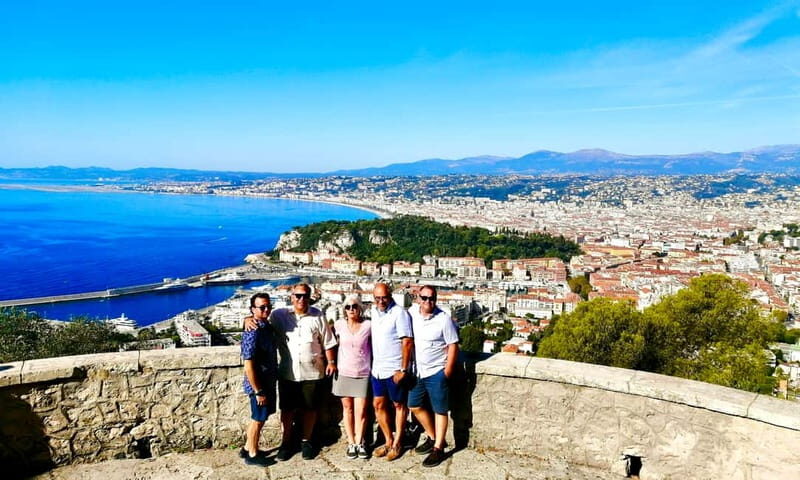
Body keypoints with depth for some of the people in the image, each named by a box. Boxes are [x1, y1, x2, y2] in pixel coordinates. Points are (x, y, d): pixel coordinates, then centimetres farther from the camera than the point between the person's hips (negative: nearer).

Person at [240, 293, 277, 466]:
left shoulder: (267, 326, 3)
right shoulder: (252, 333, -25)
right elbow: (248, 365, -25)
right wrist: (258, 391, -21)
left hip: (269, 382, 9)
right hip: (259, 385, -9)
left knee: (260, 418, 21)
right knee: (258, 419, 8)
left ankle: (248, 448, 38)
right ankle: (253, 455, 26)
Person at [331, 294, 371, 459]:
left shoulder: (368, 325, -6)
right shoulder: (339, 324, -2)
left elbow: (374, 346, 3)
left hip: (363, 373, -1)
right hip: (344, 372, 2)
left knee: (361, 411, -1)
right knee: (347, 408, 9)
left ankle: (359, 443, 15)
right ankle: (351, 443, 20)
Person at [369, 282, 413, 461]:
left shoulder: (399, 313, -16)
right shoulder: (373, 311, 6)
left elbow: (407, 342, -18)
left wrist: (403, 369, -20)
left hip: (395, 370, -7)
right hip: (377, 369, 7)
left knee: (399, 405, 9)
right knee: (378, 405, 12)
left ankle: (397, 444, 21)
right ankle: (388, 441, 27)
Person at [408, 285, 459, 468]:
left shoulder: (444, 319, -15)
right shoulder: (412, 313, -2)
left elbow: (453, 345, -11)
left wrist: (448, 371, -12)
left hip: (436, 372, -6)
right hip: (417, 371, 6)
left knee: (439, 410, 5)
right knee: (415, 406, 16)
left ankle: (438, 448, 16)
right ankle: (433, 438, 35)